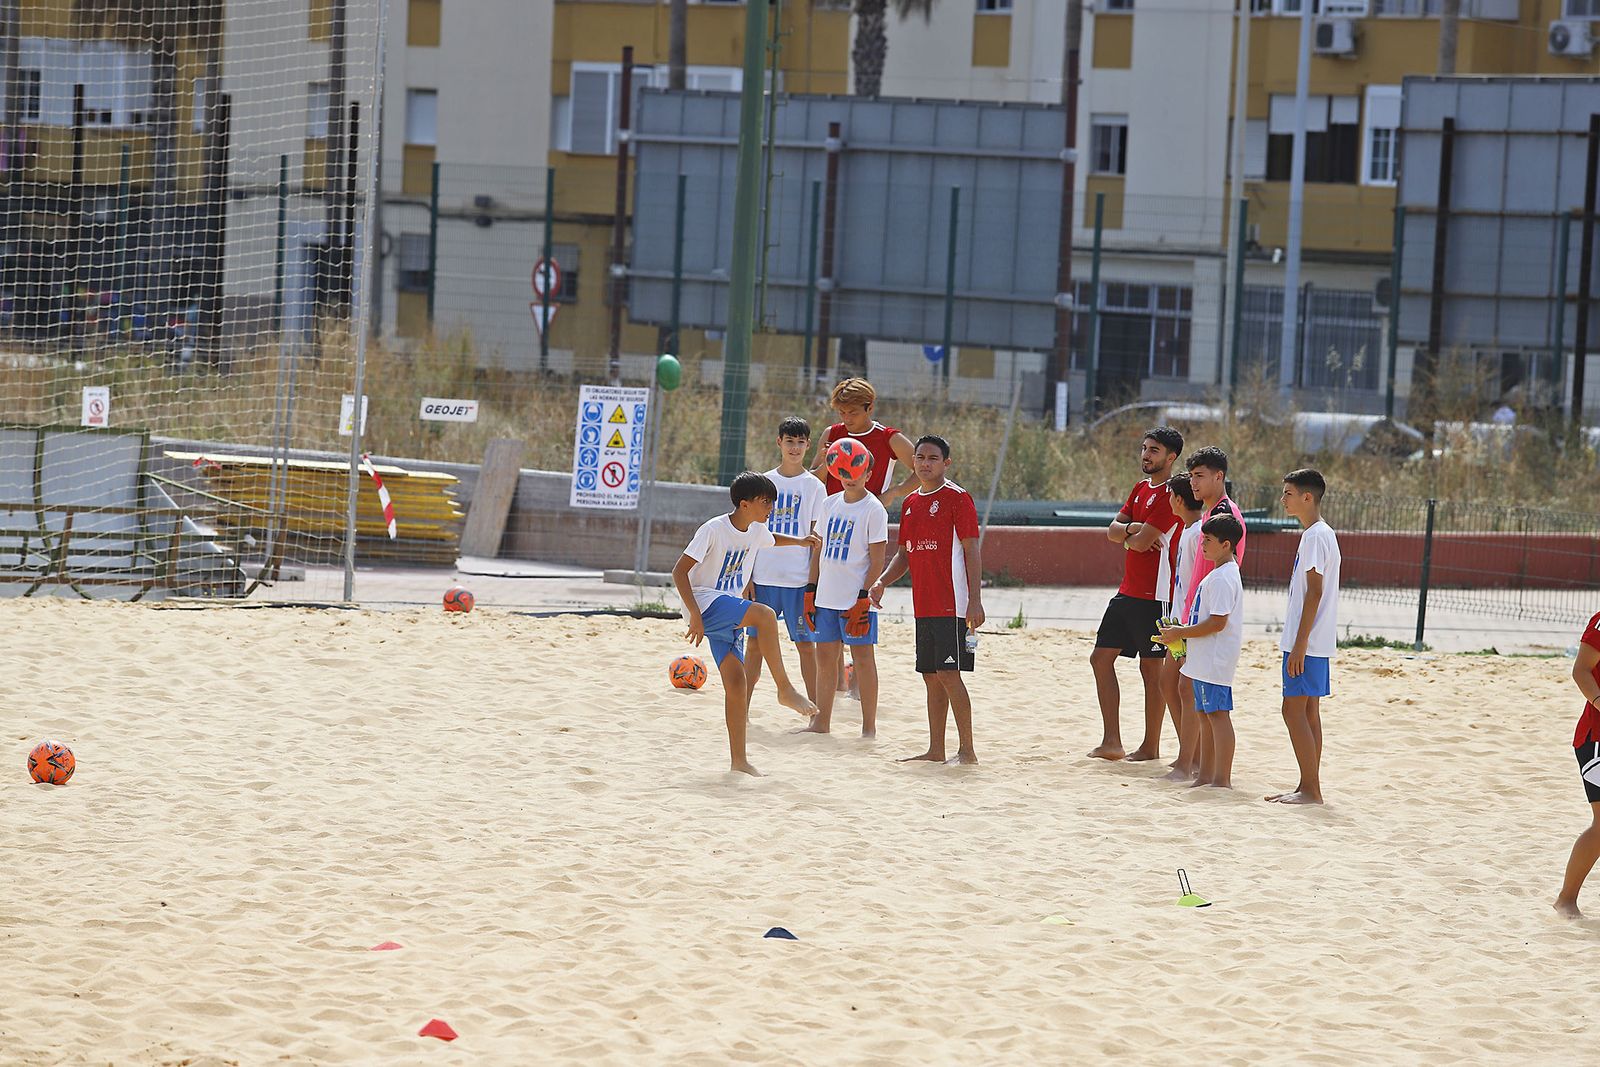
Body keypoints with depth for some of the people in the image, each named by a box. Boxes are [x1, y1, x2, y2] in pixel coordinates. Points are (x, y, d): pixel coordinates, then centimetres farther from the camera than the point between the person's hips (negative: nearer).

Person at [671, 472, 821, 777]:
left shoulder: (757, 532, 7)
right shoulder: (714, 530, -16)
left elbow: (771, 540, 34)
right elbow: (679, 571, -17)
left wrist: (799, 541, 15)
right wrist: (695, 614, -25)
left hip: (729, 613, 8)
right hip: (705, 601, -8)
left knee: (736, 681, -1)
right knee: (765, 615, -31)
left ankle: (738, 760, 2)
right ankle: (785, 689, -24)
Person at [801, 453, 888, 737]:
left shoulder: (873, 510, -7)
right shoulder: (830, 504, 12)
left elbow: (877, 560, -10)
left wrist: (863, 598, -16)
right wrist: (811, 591, 12)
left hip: (857, 599, -6)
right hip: (827, 597, 6)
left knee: (863, 658, -3)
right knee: (825, 657, 8)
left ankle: (869, 727, 2)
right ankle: (821, 722, 15)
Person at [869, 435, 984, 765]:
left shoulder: (958, 498, -6)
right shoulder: (911, 503, 16)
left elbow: (971, 551, -10)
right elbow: (904, 554, 22)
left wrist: (975, 600, -16)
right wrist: (882, 582, 5)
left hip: (953, 606, -8)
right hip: (924, 607, 8)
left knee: (949, 673, -11)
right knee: (931, 676, 10)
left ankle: (967, 750, -7)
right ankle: (936, 750, 15)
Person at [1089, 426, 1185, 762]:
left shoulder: (1171, 494, -14)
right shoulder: (1141, 489, 15)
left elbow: (1142, 542, -20)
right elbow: (1113, 531, 9)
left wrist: (1127, 537, 2)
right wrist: (1133, 528, -12)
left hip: (1154, 595, -9)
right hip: (1128, 592, 9)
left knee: (1151, 669, -1)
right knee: (1101, 658, 7)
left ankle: (1151, 747, 7)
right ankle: (1111, 743, 9)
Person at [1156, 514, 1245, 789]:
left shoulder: (1222, 579, -18)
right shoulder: (1221, 575, 16)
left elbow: (1217, 622, -23)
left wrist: (1181, 633, -16)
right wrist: (1181, 635, 18)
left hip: (1215, 660, -11)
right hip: (1205, 660, 11)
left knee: (1217, 713, -9)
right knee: (1206, 714, 16)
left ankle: (1222, 779, -9)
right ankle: (1205, 776, 23)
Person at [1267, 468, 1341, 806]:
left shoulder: (1315, 537, -15)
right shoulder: (1321, 534, 17)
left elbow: (1315, 591, -20)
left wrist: (1300, 644, -21)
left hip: (1306, 641, -10)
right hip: (1316, 643, 10)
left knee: (1294, 709, -9)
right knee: (1308, 711, 11)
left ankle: (1310, 789, -8)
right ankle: (1309, 787, 13)